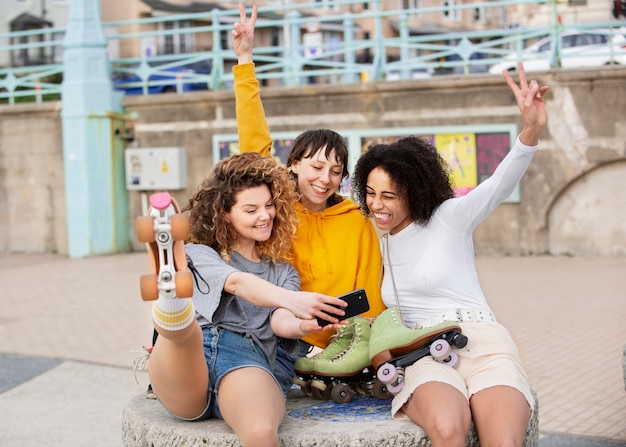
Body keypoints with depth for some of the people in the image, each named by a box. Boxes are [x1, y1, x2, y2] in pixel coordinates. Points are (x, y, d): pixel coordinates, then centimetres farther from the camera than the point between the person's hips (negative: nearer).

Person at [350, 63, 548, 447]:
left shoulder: (449, 218, 5)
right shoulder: (377, 242, 20)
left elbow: (500, 185, -12)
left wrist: (531, 129, -29)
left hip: (479, 339, -2)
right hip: (422, 353, 2)